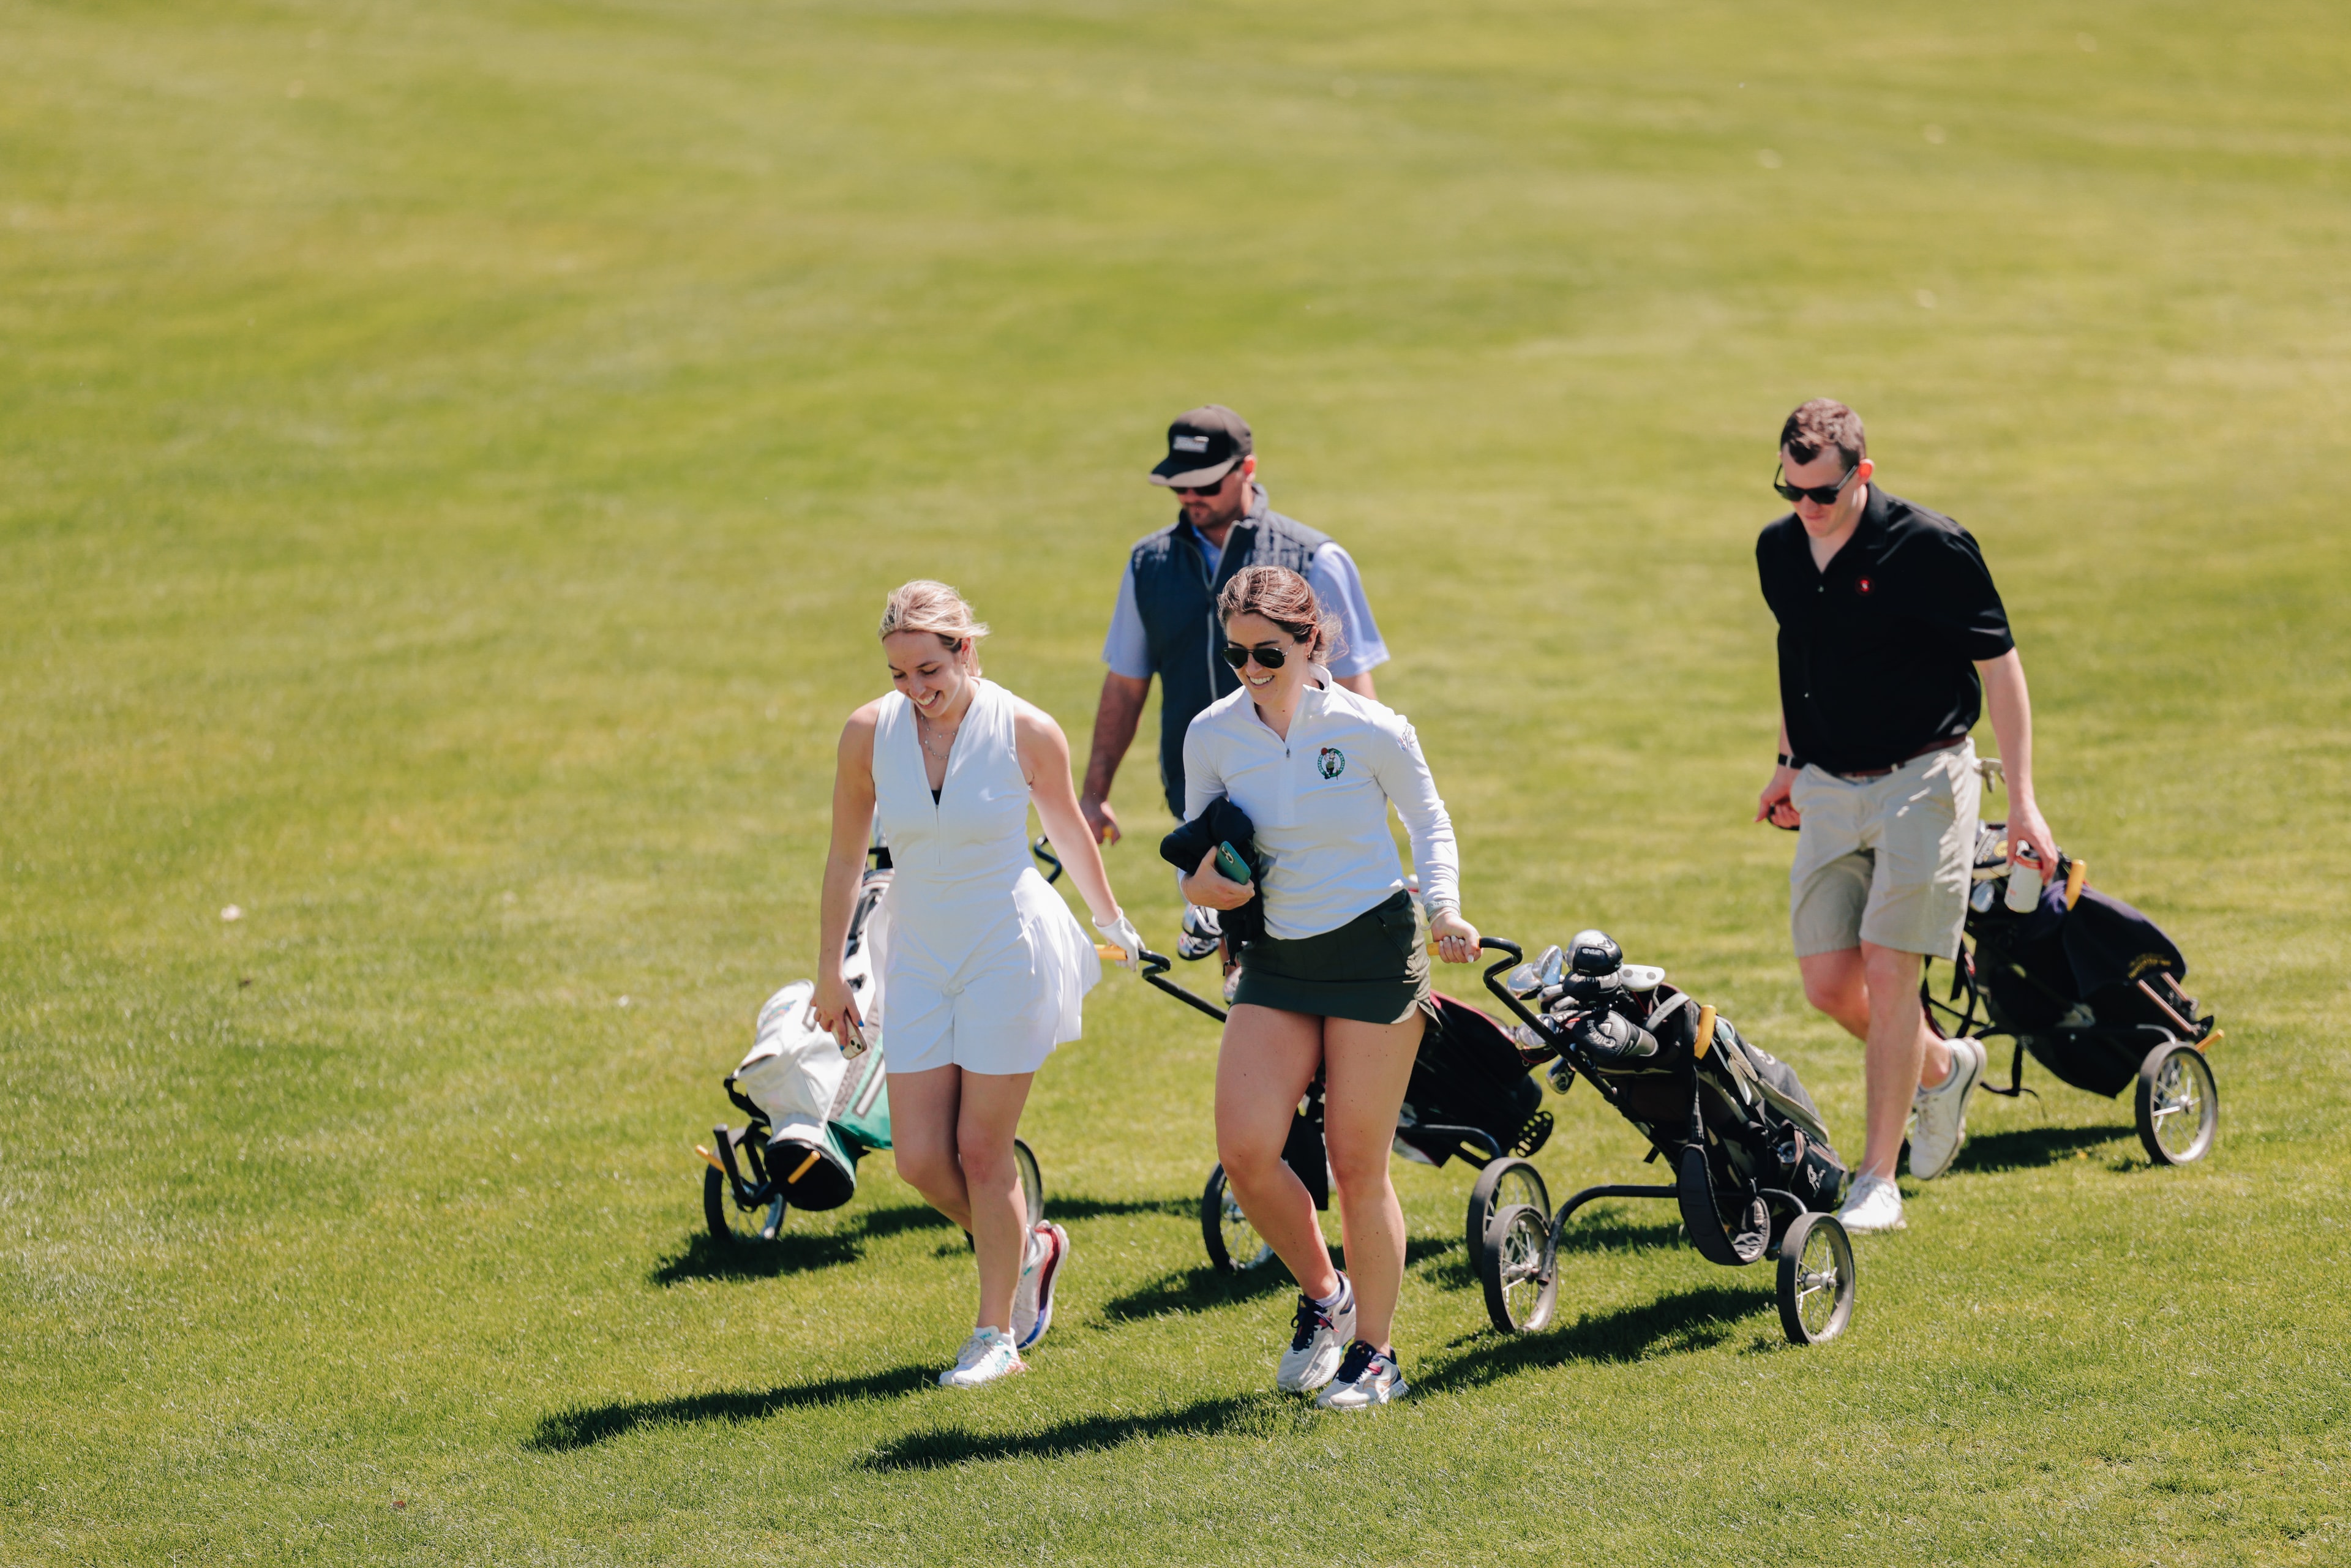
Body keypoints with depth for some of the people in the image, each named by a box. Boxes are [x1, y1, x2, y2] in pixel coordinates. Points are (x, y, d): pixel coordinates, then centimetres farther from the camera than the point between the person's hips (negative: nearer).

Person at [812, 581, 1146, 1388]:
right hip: (919, 958, 3)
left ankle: (996, 1335, 13)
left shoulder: (1028, 732, -12)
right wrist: (830, 972, 10)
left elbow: (1068, 830, 7)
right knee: (920, 1160, 0)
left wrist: (1111, 922, 22)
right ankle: (1028, 1249, 28)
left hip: (1011, 950, -3)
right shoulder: (869, 732, -7)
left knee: (982, 1153, -2)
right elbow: (845, 857, 6)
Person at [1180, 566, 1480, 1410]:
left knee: (1357, 1164, -1)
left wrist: (1445, 909, -10)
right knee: (1244, 1152, -10)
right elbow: (1199, 846, 11)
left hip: (1373, 951, -4)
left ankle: (1374, 1352, 15)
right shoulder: (1212, 735, -3)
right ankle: (1322, 1293, 18)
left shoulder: (1368, 730, -11)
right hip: (1276, 958, 4)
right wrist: (1203, 880, -12)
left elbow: (1430, 822, 5)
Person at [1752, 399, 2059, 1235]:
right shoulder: (1779, 550, 3)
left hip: (1919, 781, -6)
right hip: (1828, 790, 6)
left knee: (1888, 974, -10)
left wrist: (2022, 801, -13)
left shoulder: (1929, 547, -15)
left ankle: (1878, 1180, -2)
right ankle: (1943, 1066, 31)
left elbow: (1999, 664, -10)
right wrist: (1790, 761, 25)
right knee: (1829, 985, 1)